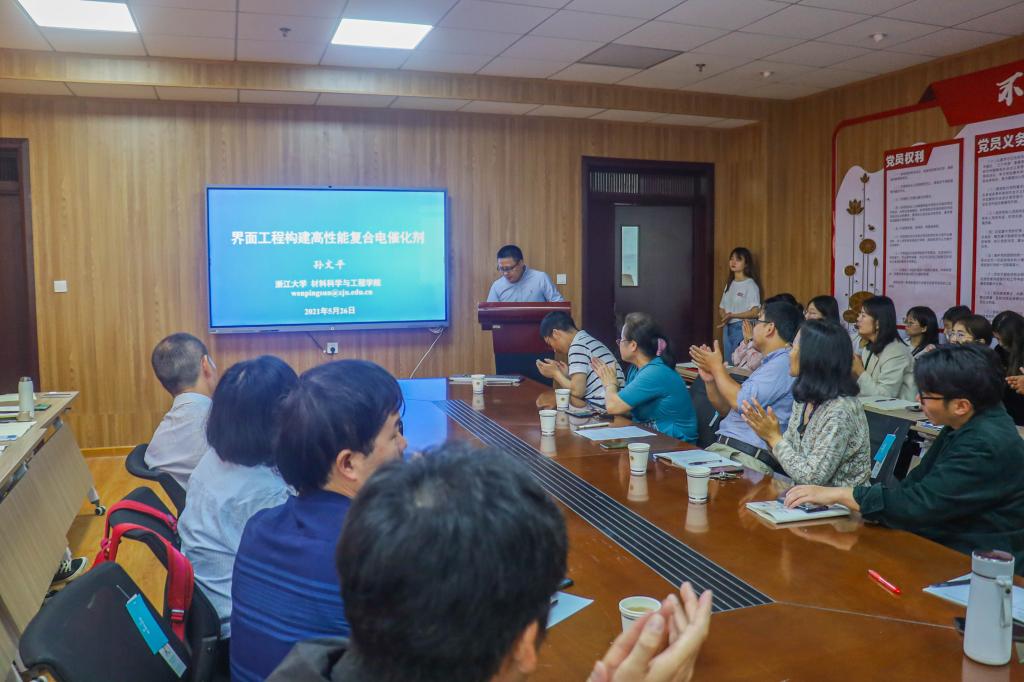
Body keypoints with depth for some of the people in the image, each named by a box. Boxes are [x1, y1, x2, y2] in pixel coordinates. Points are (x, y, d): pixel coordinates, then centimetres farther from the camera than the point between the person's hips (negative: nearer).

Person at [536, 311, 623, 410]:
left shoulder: (578, 346, -8)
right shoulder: (591, 342, 18)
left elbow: (578, 391, -15)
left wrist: (555, 373, -1)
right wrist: (567, 375, 14)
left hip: (601, 408, -9)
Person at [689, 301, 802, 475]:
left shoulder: (785, 362, -9)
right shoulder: (770, 364, 24)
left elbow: (742, 402, -18)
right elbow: (727, 410, 27)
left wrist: (717, 367, -3)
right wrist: (710, 380, 10)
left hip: (748, 457, -9)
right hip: (723, 447, 9)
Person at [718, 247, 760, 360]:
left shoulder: (751, 285, -8)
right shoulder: (729, 284, 14)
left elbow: (755, 312, -15)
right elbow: (721, 308, 17)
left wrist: (732, 315, -21)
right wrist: (724, 317, -5)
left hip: (742, 328, -7)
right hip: (727, 328, 7)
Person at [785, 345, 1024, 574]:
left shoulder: (988, 445, -24)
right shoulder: (964, 427, 6)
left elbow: (919, 505, -26)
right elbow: (916, 482, 7)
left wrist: (838, 494, -20)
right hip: (947, 546, 8)